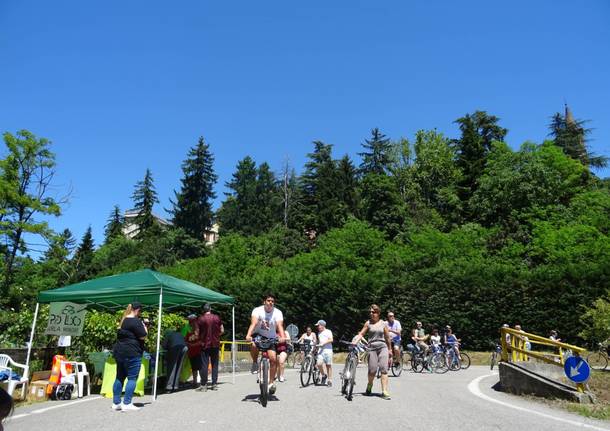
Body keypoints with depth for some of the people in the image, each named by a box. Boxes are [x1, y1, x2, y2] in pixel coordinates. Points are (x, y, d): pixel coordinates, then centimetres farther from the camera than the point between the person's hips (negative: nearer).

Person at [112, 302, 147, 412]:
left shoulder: (123, 320, 15)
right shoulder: (135, 321, -14)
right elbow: (142, 336, -13)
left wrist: (142, 325, 19)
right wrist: (145, 327, 5)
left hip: (119, 352, 9)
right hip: (132, 354, -9)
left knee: (120, 377, 14)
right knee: (132, 378, -3)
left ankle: (116, 403, 20)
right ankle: (127, 404, -4)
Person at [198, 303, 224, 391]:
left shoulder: (201, 319, -6)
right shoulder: (217, 317, 0)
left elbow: (198, 333, -8)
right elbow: (222, 331, 2)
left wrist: (201, 338, 12)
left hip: (205, 344, -2)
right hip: (215, 344, 2)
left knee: (204, 365, 3)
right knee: (215, 364, 10)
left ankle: (203, 385, 3)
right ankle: (214, 384, 11)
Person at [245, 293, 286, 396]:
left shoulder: (278, 312, -16)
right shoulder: (257, 310, -19)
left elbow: (280, 326, -31)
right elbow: (253, 323, -34)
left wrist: (282, 337, -50)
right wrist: (248, 335, -52)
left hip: (271, 338, 1)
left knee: (273, 359, -14)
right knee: (253, 345, -34)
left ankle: (272, 382, 4)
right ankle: (255, 362, -4)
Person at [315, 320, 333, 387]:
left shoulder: (328, 331, 0)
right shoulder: (319, 333, 19)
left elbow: (331, 340, -12)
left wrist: (323, 343, -18)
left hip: (328, 350, -4)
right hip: (320, 350, 4)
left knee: (328, 365, 0)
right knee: (319, 364, -14)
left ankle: (329, 380, 10)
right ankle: (323, 375, 11)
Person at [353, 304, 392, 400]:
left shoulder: (383, 324, 7)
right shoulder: (368, 323, 6)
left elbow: (387, 338, 14)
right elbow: (361, 334, 4)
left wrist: (390, 350, 18)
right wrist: (355, 341, -12)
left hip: (383, 347, 1)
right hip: (372, 348, 0)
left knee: (384, 369, -9)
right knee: (372, 370, -3)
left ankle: (385, 392, -5)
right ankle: (369, 385, 27)